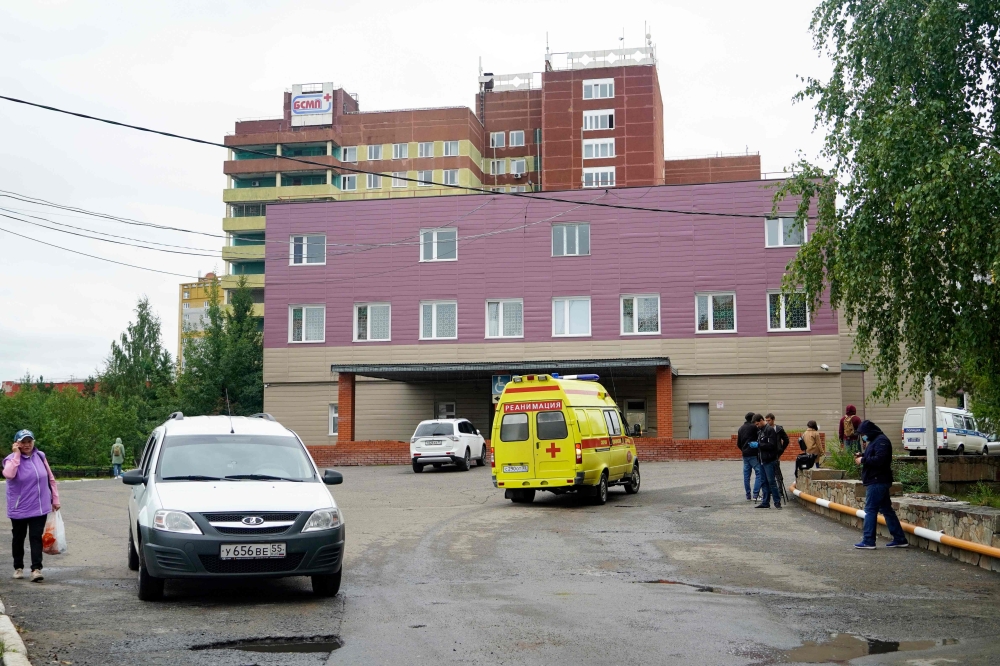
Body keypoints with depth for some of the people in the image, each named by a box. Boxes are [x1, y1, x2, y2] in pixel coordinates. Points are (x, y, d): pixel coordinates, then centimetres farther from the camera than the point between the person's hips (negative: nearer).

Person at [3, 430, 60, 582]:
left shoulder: (40, 456, 2)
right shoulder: (12, 459, -9)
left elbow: (50, 479, 9)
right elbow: (8, 474, -32)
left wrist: (55, 498, 9)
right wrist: (17, 455, -25)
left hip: (39, 508, 1)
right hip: (19, 508, -1)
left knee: (36, 538, -4)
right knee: (19, 538, 13)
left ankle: (36, 569, -7)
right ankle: (18, 567, 28)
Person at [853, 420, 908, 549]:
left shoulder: (881, 441, -14)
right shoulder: (874, 441, 19)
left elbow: (879, 460, -25)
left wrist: (863, 460, -15)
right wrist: (862, 455, 7)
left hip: (878, 482, -11)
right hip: (877, 481, 11)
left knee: (870, 510, -9)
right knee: (886, 509, 12)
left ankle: (868, 541, -8)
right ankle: (900, 539, 16)